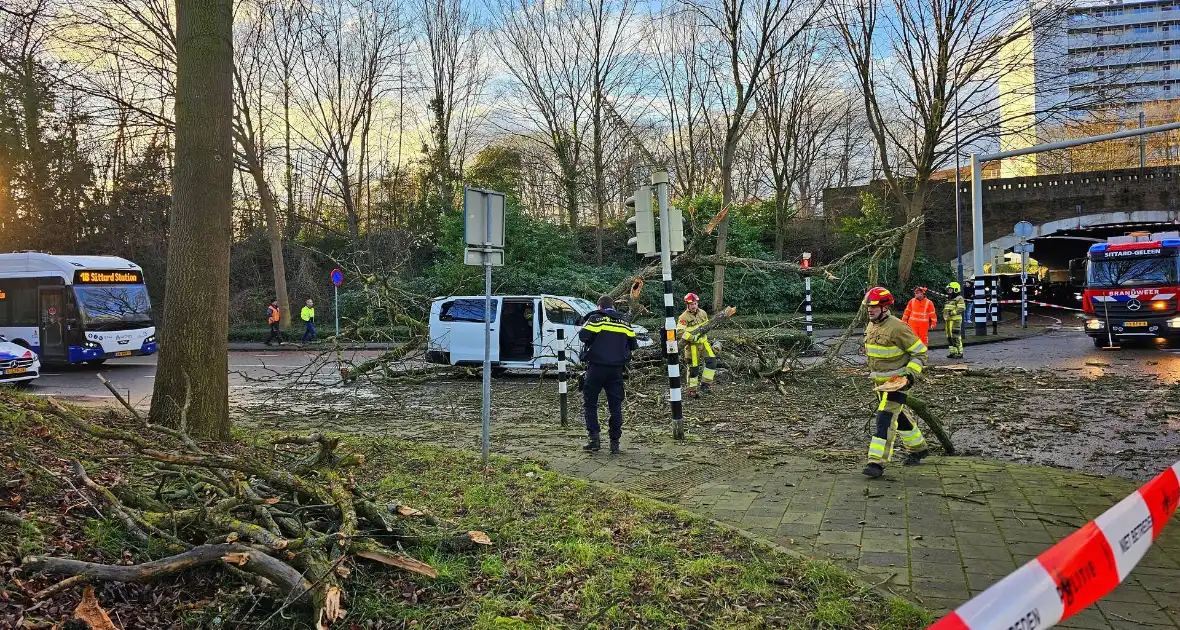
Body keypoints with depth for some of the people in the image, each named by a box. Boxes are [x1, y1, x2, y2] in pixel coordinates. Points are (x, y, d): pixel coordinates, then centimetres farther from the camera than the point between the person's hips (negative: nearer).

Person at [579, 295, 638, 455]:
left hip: (597, 367, -3)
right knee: (615, 406, 8)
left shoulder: (595, 319, -4)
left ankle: (594, 439, 0)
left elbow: (583, 336, -13)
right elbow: (633, 344, 12)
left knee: (590, 403, 8)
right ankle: (615, 443, 7)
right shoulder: (623, 322, 10)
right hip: (616, 369, 4)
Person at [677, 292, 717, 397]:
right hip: (692, 345, -5)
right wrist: (693, 338, -28)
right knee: (693, 367, 0)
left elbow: (707, 325, 22)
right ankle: (692, 390, 14)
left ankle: (705, 383, 3)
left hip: (703, 342, 5)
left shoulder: (703, 313, 6)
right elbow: (680, 332, -21)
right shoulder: (684, 317, -13)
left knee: (712, 360, -8)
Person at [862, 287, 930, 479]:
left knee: (885, 419, -15)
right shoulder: (871, 326, 6)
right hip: (879, 382, 8)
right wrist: (872, 370, 21)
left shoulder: (897, 328, -20)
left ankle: (877, 462, -15)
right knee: (899, 417, 20)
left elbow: (920, 352, -14)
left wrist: (910, 375, -21)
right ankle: (918, 448, 39)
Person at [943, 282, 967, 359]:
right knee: (949, 336, 10)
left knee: (956, 336, -11)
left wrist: (952, 312, -23)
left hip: (955, 320, -9)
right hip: (948, 320, 9)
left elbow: (962, 308, -19)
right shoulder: (949, 299, 21)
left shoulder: (959, 299, -7)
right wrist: (944, 313, 13)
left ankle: (959, 352, -8)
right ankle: (953, 352, 16)